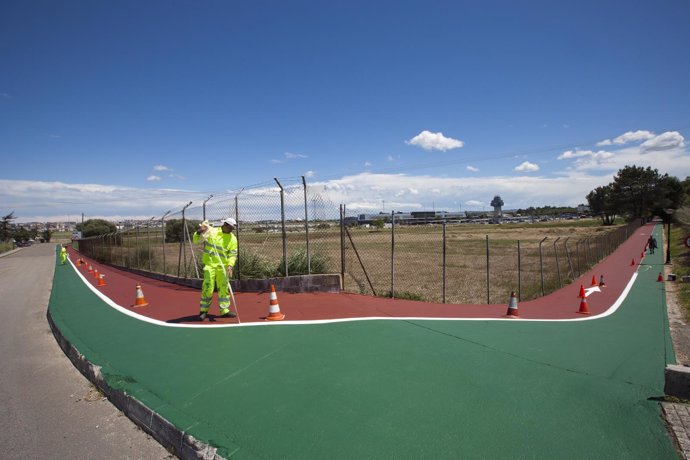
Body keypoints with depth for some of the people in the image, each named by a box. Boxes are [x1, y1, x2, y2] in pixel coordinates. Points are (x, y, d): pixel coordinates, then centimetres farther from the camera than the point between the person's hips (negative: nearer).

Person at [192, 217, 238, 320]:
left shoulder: (233, 239, 3)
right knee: (208, 288, -6)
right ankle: (203, 310, 9)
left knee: (224, 288, 8)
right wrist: (199, 232, -20)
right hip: (210, 264, -3)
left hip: (223, 267, 3)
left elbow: (233, 254, -1)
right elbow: (195, 240, 0)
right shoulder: (211, 231, -1)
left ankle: (224, 311, 19)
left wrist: (230, 265, -17)